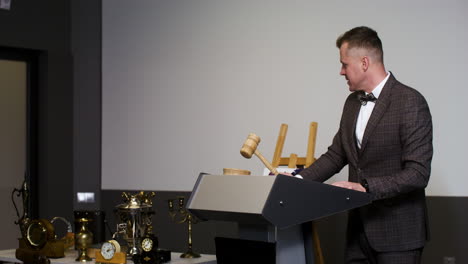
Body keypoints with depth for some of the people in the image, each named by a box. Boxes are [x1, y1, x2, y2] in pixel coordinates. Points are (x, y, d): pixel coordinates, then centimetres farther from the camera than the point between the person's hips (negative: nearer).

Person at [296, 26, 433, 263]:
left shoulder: (410, 102, -15)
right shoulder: (353, 102, 10)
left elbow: (418, 173, -19)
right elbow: (336, 155, 15)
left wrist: (366, 187, -26)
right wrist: (299, 180, 1)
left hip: (398, 233, -7)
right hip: (359, 227, 7)